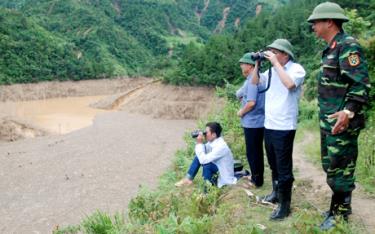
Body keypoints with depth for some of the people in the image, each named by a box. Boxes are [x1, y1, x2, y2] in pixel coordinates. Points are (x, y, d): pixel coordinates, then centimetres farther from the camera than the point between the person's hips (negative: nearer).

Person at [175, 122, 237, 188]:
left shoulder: (220, 146, -31)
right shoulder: (212, 141, -5)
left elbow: (203, 160, -34)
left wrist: (199, 143, -27)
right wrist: (199, 143, -13)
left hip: (224, 177, -9)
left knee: (206, 163, -31)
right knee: (198, 157, 0)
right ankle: (188, 179, 6)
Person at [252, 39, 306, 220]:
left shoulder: (296, 69, -10)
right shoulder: (272, 70, 9)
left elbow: (289, 84, -30)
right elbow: (254, 81, 17)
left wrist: (276, 63, -22)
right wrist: (257, 64, 2)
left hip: (284, 127, -7)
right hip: (269, 125, 7)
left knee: (283, 167, -1)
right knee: (273, 164, 21)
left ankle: (285, 205, 8)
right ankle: (276, 193, 39)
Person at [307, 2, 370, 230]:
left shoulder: (348, 46, -16)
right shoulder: (332, 49, 14)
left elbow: (361, 85, -23)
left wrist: (349, 111, -34)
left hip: (341, 122, -10)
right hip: (329, 121, 10)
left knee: (339, 169, -1)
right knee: (331, 167, 17)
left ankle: (339, 216, 12)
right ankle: (340, 208, 31)